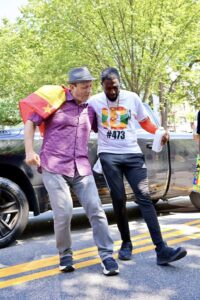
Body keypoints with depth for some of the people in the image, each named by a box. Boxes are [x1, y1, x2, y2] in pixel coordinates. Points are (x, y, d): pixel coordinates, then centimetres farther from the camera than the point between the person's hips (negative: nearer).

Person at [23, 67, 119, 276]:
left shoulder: (90, 109, 15)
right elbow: (30, 123, 4)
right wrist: (29, 151, -7)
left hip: (81, 169, 4)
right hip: (54, 168, -4)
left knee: (95, 210, -5)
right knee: (63, 213, -10)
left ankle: (107, 256, 4)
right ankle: (65, 255, 13)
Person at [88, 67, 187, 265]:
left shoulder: (132, 98, 5)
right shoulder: (94, 101, 3)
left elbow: (144, 121, 12)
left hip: (133, 154, 1)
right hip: (108, 155, -1)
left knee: (144, 198, -7)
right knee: (118, 199, -1)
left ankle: (162, 250, -11)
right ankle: (126, 243, 17)